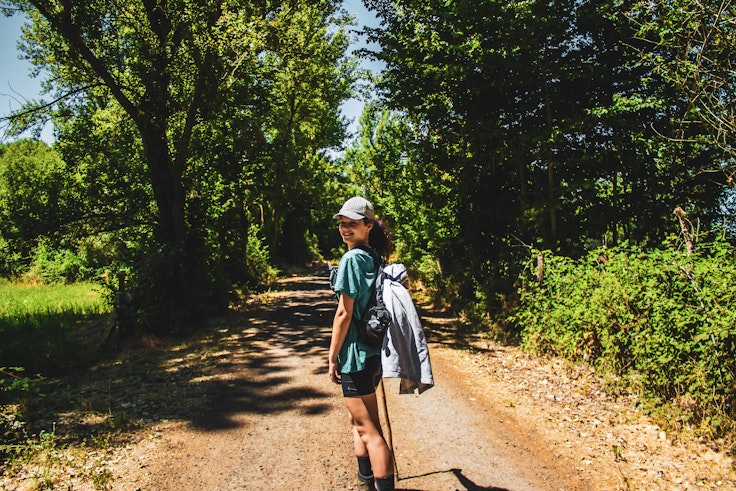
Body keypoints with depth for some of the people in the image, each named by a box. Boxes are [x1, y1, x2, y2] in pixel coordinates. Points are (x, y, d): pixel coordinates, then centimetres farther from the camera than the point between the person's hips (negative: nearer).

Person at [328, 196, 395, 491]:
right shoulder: (375, 259, 10)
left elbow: (344, 313, -17)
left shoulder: (352, 258, -15)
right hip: (375, 351, 9)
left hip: (356, 353, -9)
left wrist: (333, 356, -10)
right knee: (359, 419, 24)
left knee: (368, 429, -3)